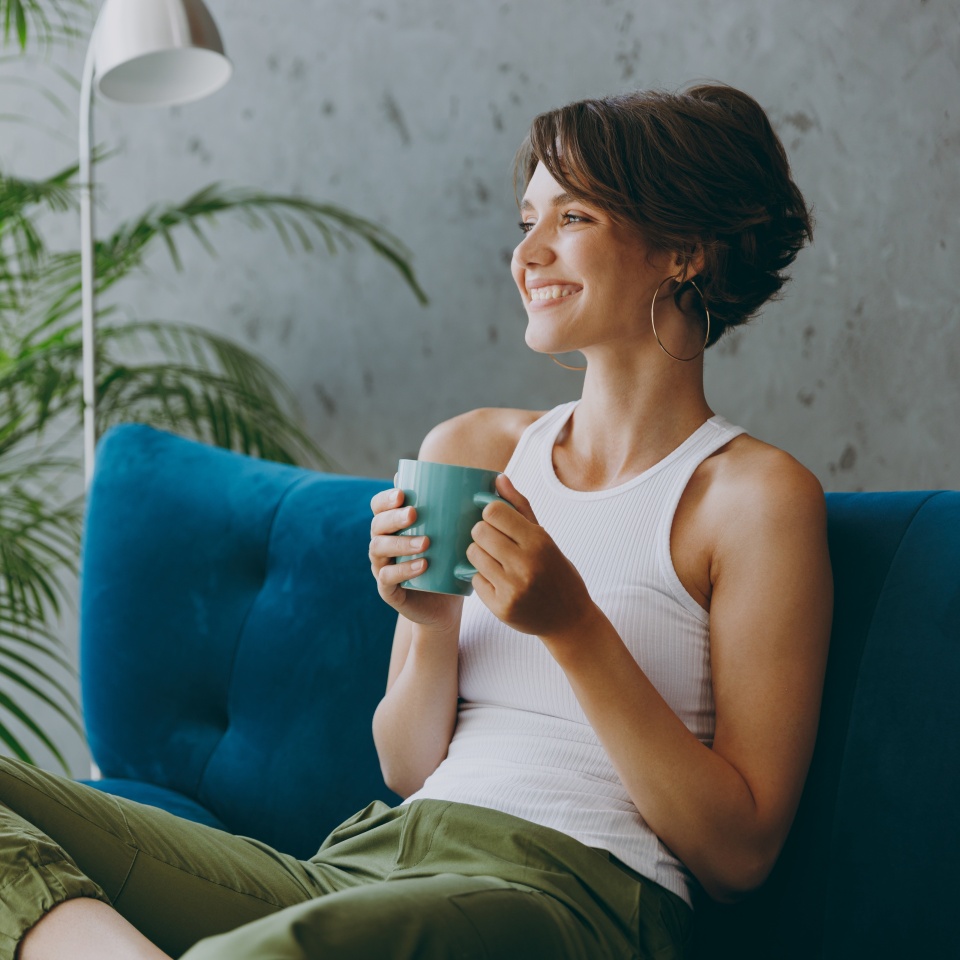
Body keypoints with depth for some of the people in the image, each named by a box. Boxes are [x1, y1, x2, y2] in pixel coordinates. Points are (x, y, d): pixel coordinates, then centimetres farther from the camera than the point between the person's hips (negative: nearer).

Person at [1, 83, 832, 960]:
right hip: (372, 855, 7)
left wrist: (573, 626, -12)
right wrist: (433, 623, -2)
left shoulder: (757, 494, 1)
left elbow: (740, 852, -4)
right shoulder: (469, 450, 16)